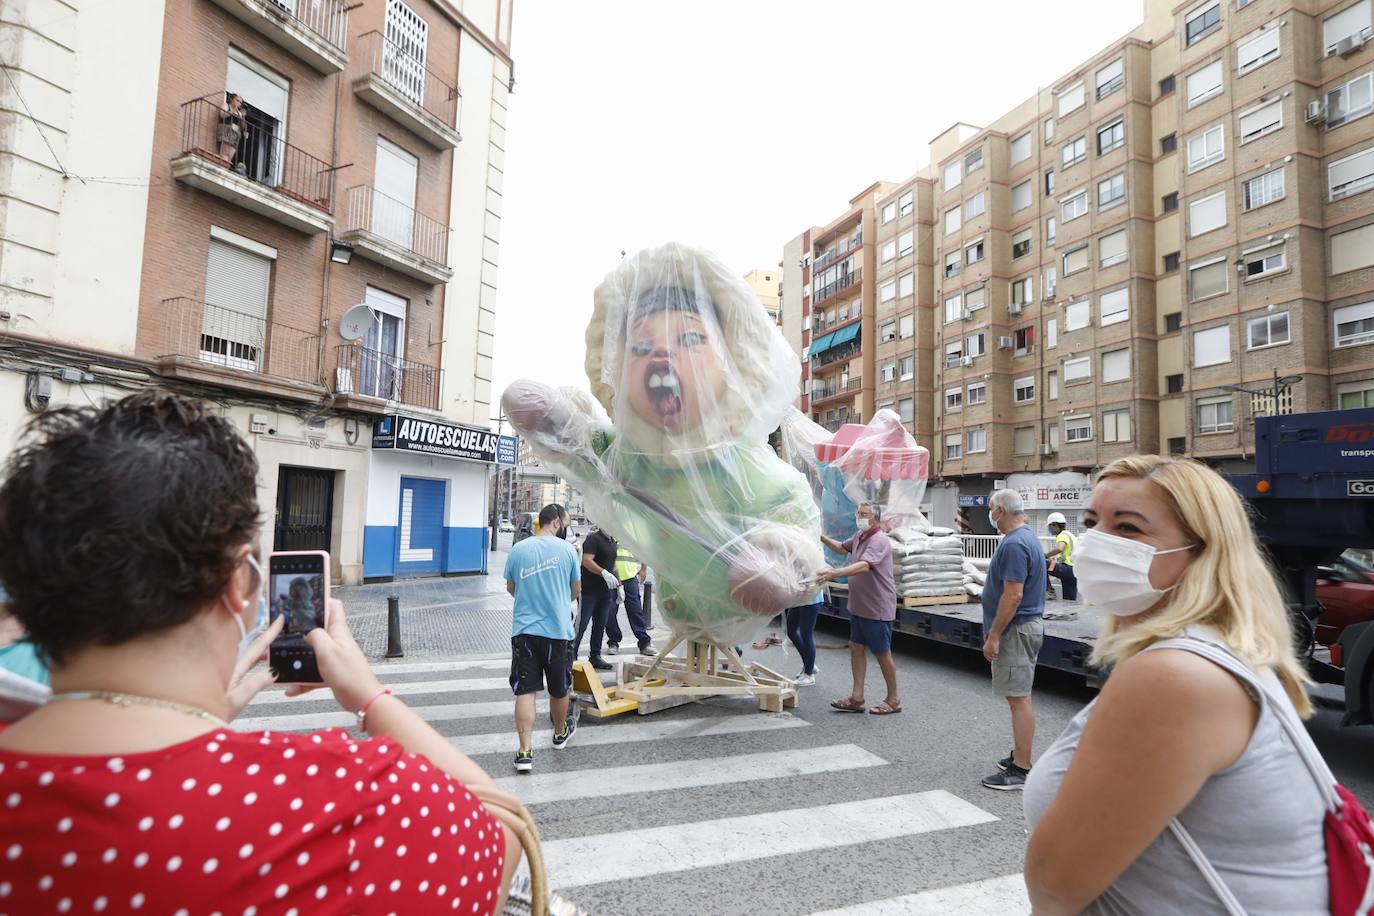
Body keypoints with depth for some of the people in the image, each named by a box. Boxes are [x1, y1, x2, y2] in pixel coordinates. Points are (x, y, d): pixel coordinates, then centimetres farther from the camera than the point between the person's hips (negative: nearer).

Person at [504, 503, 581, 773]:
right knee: (559, 690, 17)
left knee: (525, 691, 3)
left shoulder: (518, 549, 0)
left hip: (524, 630, 1)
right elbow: (577, 589, 8)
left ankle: (525, 751, -2)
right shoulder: (566, 549, -5)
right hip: (559, 630, -1)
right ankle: (560, 733, 38)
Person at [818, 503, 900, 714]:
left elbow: (864, 566, -36)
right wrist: (822, 538, 13)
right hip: (858, 607, 9)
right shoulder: (859, 537, 10)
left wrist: (835, 573, -48)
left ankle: (893, 700, 17)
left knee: (882, 654, 3)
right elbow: (842, 548, 30)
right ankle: (856, 698, 16)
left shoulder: (879, 540, -20)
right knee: (856, 648, 9)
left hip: (877, 609, -9)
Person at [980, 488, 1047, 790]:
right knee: (1020, 696, 17)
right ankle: (1019, 756, 28)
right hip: (1027, 625, 11)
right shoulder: (1028, 537, 13)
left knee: (1019, 698, -6)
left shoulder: (1014, 544, -20)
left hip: (1016, 629, -11)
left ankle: (1020, 770, 0)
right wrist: (994, 630, 23)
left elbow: (1013, 595, -25)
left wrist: (993, 636, -20)